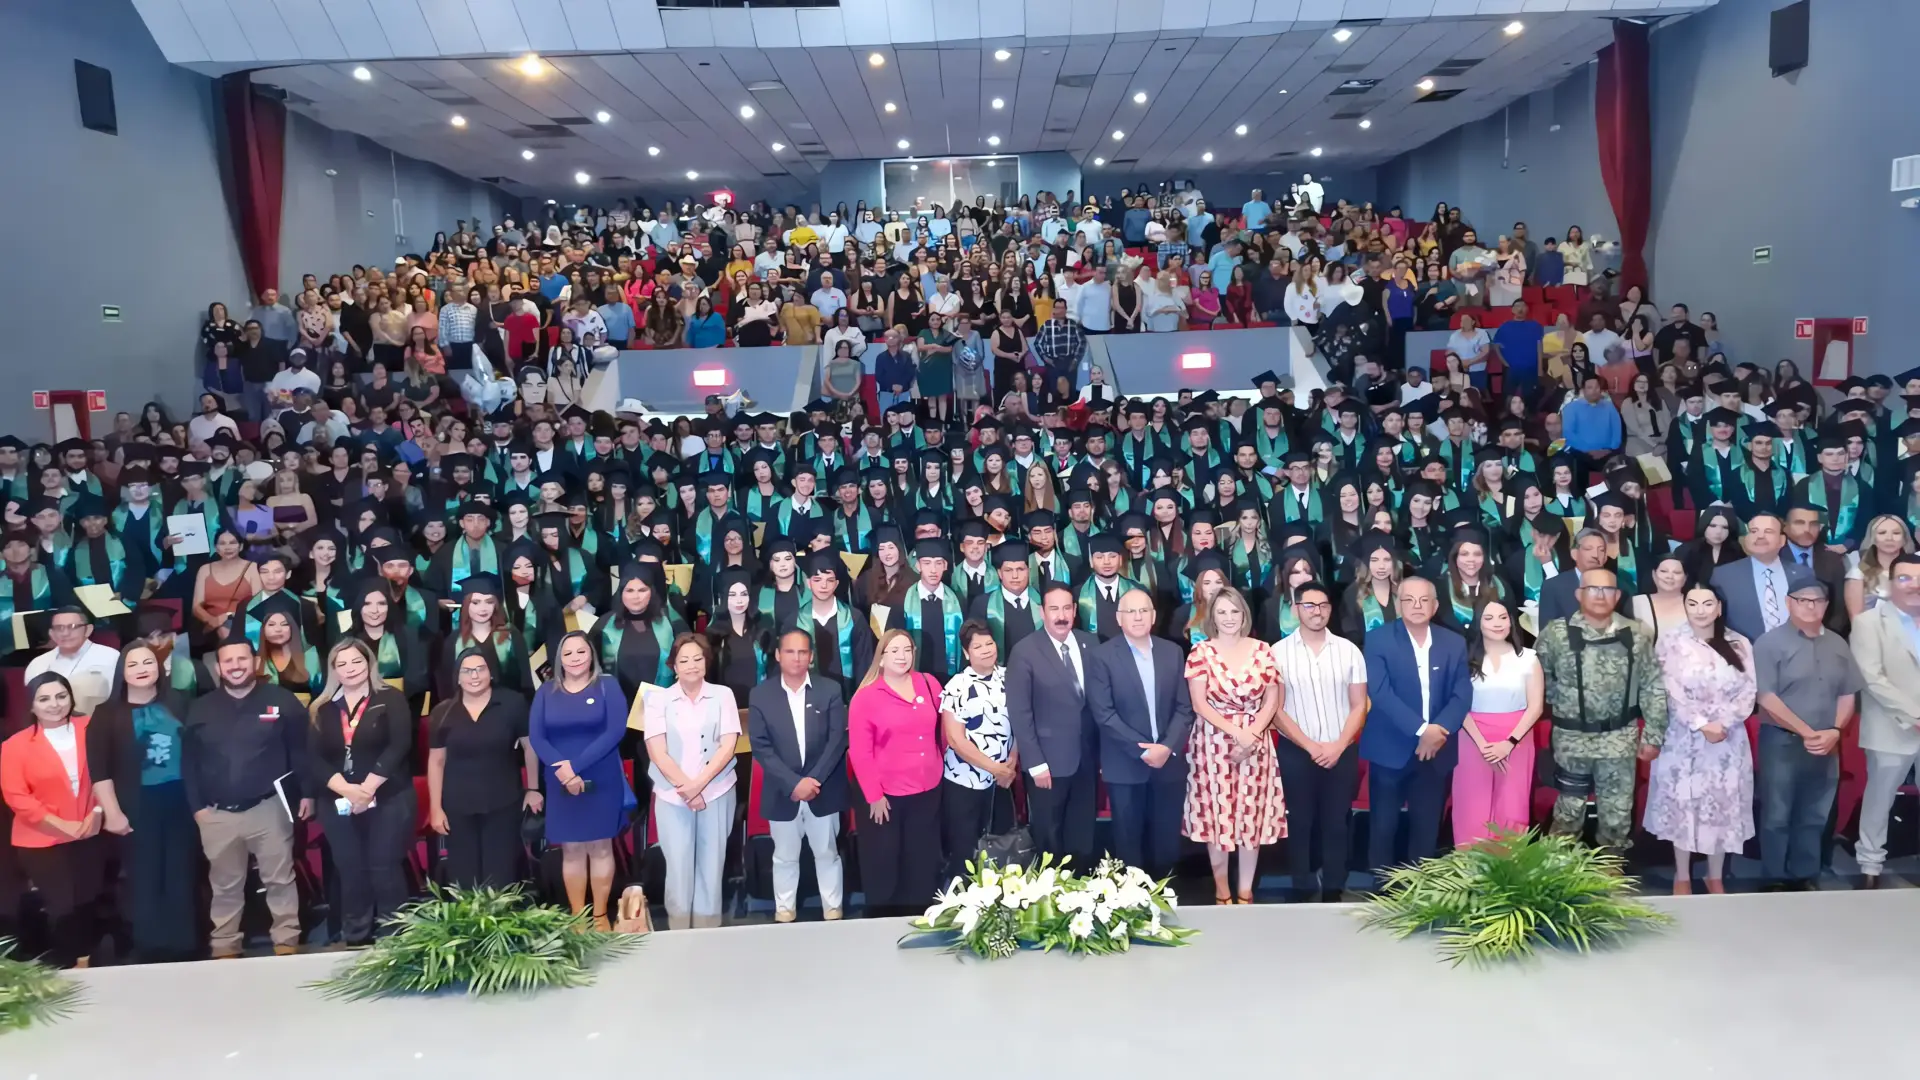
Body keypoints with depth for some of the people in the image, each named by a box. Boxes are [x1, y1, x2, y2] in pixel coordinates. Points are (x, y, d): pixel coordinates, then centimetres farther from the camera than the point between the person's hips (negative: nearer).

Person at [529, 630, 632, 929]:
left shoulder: (608, 685, -1)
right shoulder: (546, 691, 7)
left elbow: (615, 731, -12)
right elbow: (536, 736, -2)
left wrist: (576, 765, -18)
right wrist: (561, 769, -18)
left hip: (601, 781, -2)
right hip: (561, 784, 2)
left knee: (600, 847, 5)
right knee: (571, 849, 7)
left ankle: (600, 915, 14)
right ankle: (577, 915, 16)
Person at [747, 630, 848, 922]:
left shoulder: (830, 690, -3)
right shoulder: (760, 695, -4)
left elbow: (837, 739, -7)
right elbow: (760, 746, -9)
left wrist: (814, 780, -16)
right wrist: (793, 783, -17)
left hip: (823, 790, 0)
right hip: (782, 793, 0)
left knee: (827, 853, 13)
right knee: (784, 858, 13)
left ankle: (833, 912, 26)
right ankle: (784, 913, 27)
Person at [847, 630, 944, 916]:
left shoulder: (929, 683, 1)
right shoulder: (865, 697, -9)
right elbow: (859, 752, -10)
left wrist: (942, 765, 11)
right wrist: (873, 795, -12)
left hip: (928, 790, 4)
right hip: (887, 795, -3)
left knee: (923, 862, 15)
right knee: (883, 865, 9)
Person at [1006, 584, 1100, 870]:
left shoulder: (1090, 643, 3)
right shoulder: (1025, 652, -10)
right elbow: (1019, 713, -11)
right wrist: (1035, 763, -14)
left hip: (1086, 758, 4)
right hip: (1049, 761, -4)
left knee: (1083, 839, 14)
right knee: (1049, 841, 10)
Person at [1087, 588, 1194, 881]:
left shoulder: (1172, 652, 7)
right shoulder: (1102, 656, -5)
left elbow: (1184, 707, 4)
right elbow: (1104, 713, -11)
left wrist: (1167, 747, -11)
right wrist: (1143, 751, -14)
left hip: (1169, 762, 3)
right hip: (1125, 766, -3)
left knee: (1167, 842, 8)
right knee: (1129, 842, 6)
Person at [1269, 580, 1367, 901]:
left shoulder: (1348, 650, 2)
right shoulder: (1278, 652, -4)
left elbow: (1359, 705, 3)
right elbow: (1276, 709, -4)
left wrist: (1337, 746, -10)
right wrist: (1311, 746, -11)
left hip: (1342, 752, 1)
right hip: (1296, 752, -1)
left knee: (1336, 823, 7)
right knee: (1299, 823, 6)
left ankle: (1333, 892, 17)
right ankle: (1303, 892, 16)